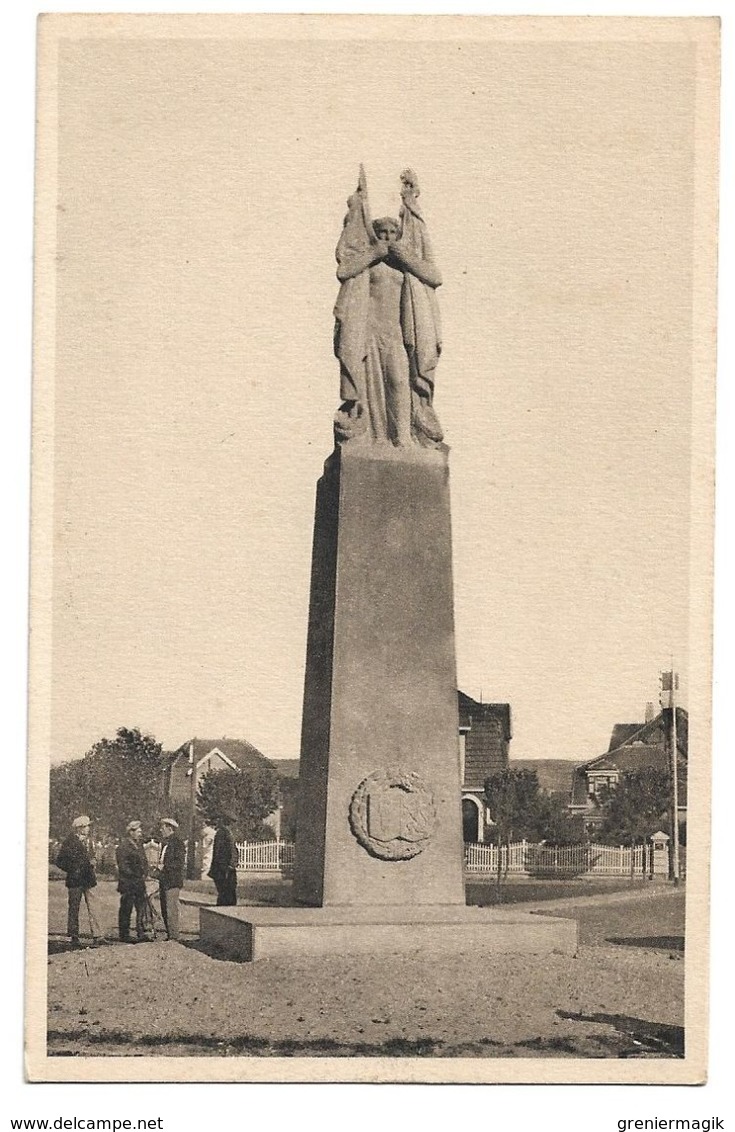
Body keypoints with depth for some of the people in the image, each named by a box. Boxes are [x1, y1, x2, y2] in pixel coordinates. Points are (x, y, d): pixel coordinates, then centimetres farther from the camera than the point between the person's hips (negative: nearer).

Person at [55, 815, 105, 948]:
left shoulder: (88, 841, 15)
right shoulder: (69, 842, -7)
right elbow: (60, 861, -7)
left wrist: (92, 864, 7)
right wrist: (73, 870, -11)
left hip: (88, 880, 6)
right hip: (75, 881, -6)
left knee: (92, 908, 1)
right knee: (74, 909, 1)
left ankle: (97, 936, 1)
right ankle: (73, 937, 8)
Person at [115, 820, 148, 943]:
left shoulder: (139, 845, 15)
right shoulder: (123, 846, -10)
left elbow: (144, 862, 22)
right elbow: (123, 866, -14)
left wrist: (144, 875, 6)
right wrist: (135, 877, -14)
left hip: (139, 883, 7)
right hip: (128, 883, -7)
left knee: (141, 909, 6)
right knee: (126, 909, -1)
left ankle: (141, 934, 12)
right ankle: (124, 936, 4)